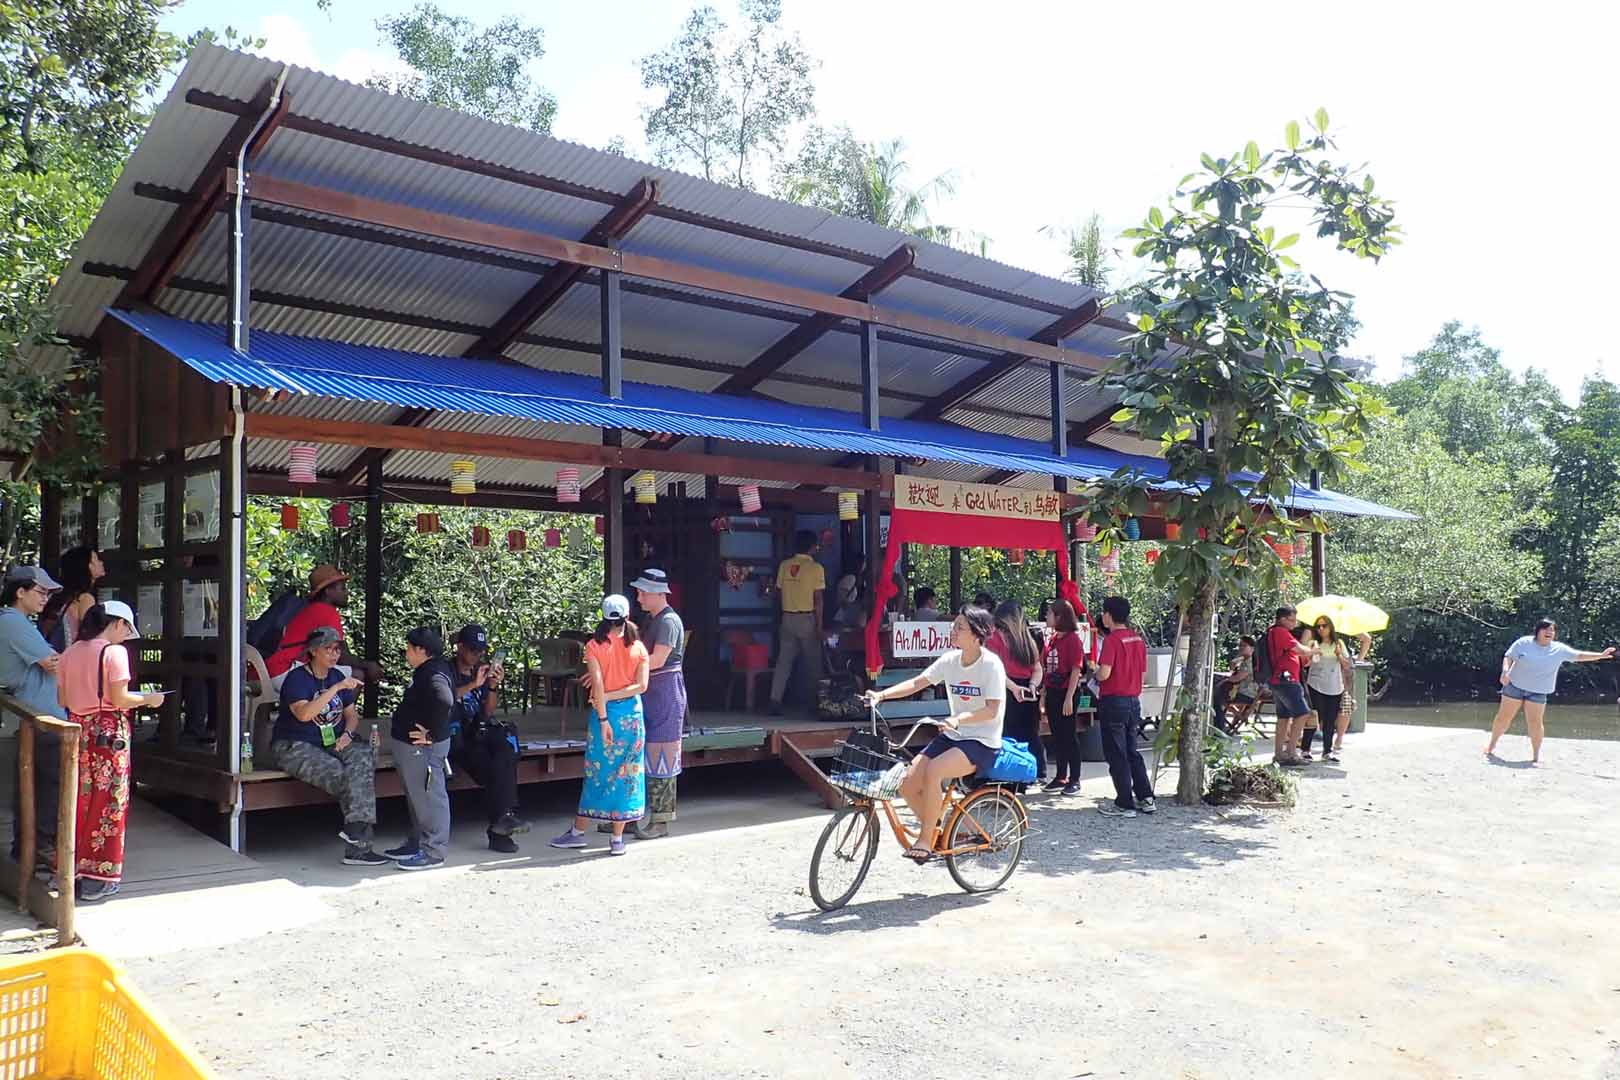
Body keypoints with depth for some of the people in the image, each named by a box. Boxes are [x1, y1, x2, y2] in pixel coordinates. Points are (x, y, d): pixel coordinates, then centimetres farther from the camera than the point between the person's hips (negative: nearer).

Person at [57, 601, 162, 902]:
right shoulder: (115, 651, -12)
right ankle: (97, 879, 9)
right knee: (107, 804, 3)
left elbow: (63, 699, 10)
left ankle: (72, 872, 23)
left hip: (78, 731, 6)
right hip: (108, 732, -6)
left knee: (78, 802, 15)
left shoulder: (71, 652, 7)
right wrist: (148, 699, 0)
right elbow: (119, 700, -16)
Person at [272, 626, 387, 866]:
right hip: (296, 747, -5)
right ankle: (359, 843, -18)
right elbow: (304, 714, -25)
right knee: (339, 774, -30)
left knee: (363, 757, -27)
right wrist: (337, 689, -29)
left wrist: (347, 734, -4)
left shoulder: (337, 676, 14)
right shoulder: (297, 678, -7)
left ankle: (356, 841, -32)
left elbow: (352, 715, 18)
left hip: (332, 744, 5)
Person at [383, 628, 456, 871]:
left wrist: (432, 735, -28)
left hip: (423, 749, -11)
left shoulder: (434, 676, -21)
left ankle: (433, 851, 5)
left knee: (429, 798, -2)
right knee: (417, 798, 20)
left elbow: (445, 702, -38)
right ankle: (417, 843, 32)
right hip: (410, 745, 11)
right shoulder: (426, 672, 13)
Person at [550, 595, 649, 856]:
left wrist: (603, 718, -11)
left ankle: (578, 832, 19)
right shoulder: (639, 647, 0)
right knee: (626, 774, 7)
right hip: (632, 712, 2)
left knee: (597, 772, 9)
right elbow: (641, 686, -6)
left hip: (605, 712, -1)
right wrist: (612, 696, -5)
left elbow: (598, 685, -12)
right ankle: (617, 839, 11)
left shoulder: (594, 646, -6)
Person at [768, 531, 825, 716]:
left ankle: (775, 701, 0)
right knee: (814, 663, 8)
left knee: (784, 661, 6)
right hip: (807, 619, -4)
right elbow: (818, 600, -11)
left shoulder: (784, 565, 4)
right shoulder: (816, 568, -9)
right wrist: (819, 626, -8)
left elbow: (779, 591, 7)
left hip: (788, 618, 4)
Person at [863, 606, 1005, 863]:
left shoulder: (991, 664, -14)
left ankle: (925, 840, -16)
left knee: (933, 770, -32)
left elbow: (992, 710, -21)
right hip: (952, 736, 7)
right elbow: (916, 683, 0)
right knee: (907, 783, -11)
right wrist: (881, 694, -14)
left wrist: (959, 719, -37)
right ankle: (935, 830, 15)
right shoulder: (950, 660, 3)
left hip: (982, 742, -6)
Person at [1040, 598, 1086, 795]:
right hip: (1052, 692, 7)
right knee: (1057, 736, 12)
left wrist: (1069, 698, -18)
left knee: (1069, 735, 0)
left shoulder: (1072, 639, -10)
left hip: (1066, 692, -7)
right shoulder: (1051, 639, 11)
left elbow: (1076, 670, -14)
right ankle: (1060, 777, 21)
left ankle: (1074, 779, 9)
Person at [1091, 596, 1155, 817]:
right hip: (1134, 700, 7)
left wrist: (1094, 673, -2)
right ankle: (1145, 798, 18)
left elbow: (1104, 673, -23)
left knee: (1116, 755, 2)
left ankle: (1124, 804, 6)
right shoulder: (1138, 639, 6)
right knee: (1132, 751, 17)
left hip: (1113, 702, -7)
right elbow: (1143, 672, 11)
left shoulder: (1112, 640, -16)